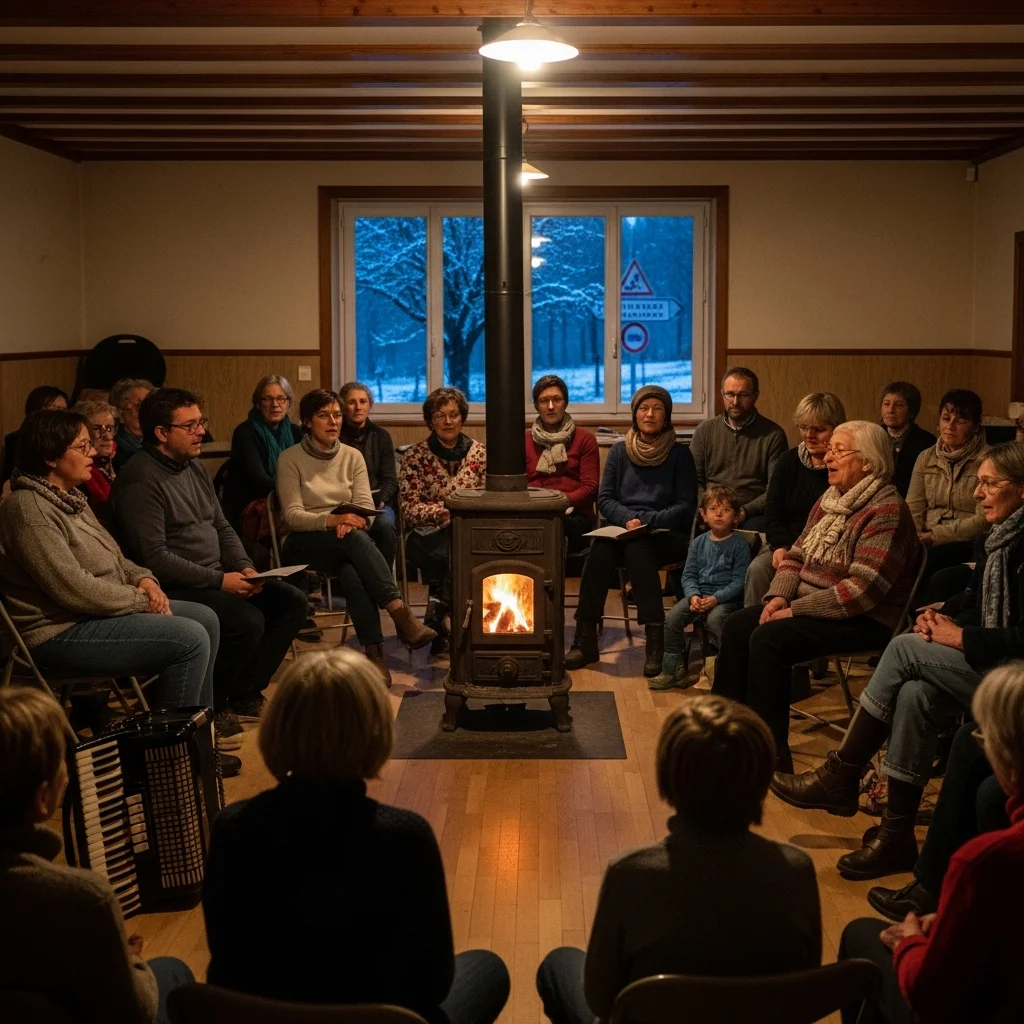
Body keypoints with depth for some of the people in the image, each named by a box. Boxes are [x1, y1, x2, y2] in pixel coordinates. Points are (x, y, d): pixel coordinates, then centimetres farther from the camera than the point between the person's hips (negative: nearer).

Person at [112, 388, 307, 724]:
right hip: (174, 588, -9)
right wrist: (220, 581, -21)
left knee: (292, 602, -1)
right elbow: (155, 558, -21)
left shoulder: (194, 466, 13)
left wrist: (244, 568, -1)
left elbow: (222, 528, 18)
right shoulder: (139, 480, -16)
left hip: (215, 578, 9)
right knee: (247, 620, -28)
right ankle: (209, 705, -6)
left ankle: (244, 693, 6)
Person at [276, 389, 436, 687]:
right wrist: (331, 520, -26)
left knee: (351, 571, -36)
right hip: (304, 544, -3)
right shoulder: (290, 460, 0)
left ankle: (375, 652, -44)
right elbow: (292, 515, -8)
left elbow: (365, 506, 3)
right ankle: (400, 615, -46)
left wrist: (352, 520, -22)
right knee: (356, 538, -36)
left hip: (345, 542, 3)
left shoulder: (352, 456, 12)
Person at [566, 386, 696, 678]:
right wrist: (628, 518, -12)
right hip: (623, 530, 2)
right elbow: (604, 499, 9)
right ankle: (585, 639, -28)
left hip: (666, 535, -2)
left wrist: (647, 522, -14)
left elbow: (686, 506, 0)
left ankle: (656, 640, -37)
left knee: (637, 549, -37)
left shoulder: (679, 454, 4)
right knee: (599, 550, -32)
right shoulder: (619, 452, 12)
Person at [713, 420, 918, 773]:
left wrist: (795, 610, -22)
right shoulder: (829, 500, 11)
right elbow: (797, 555, 14)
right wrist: (778, 596, -6)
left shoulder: (887, 510, -17)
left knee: (769, 638, -26)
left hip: (865, 621, -9)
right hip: (810, 604, 9)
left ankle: (771, 754, -18)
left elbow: (863, 589, -25)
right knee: (737, 626, -6)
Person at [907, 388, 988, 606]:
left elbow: (983, 520, -10)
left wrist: (934, 535, -17)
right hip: (929, 543, 4)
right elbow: (913, 509, 7)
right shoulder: (926, 458, 12)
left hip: (969, 546, -4)